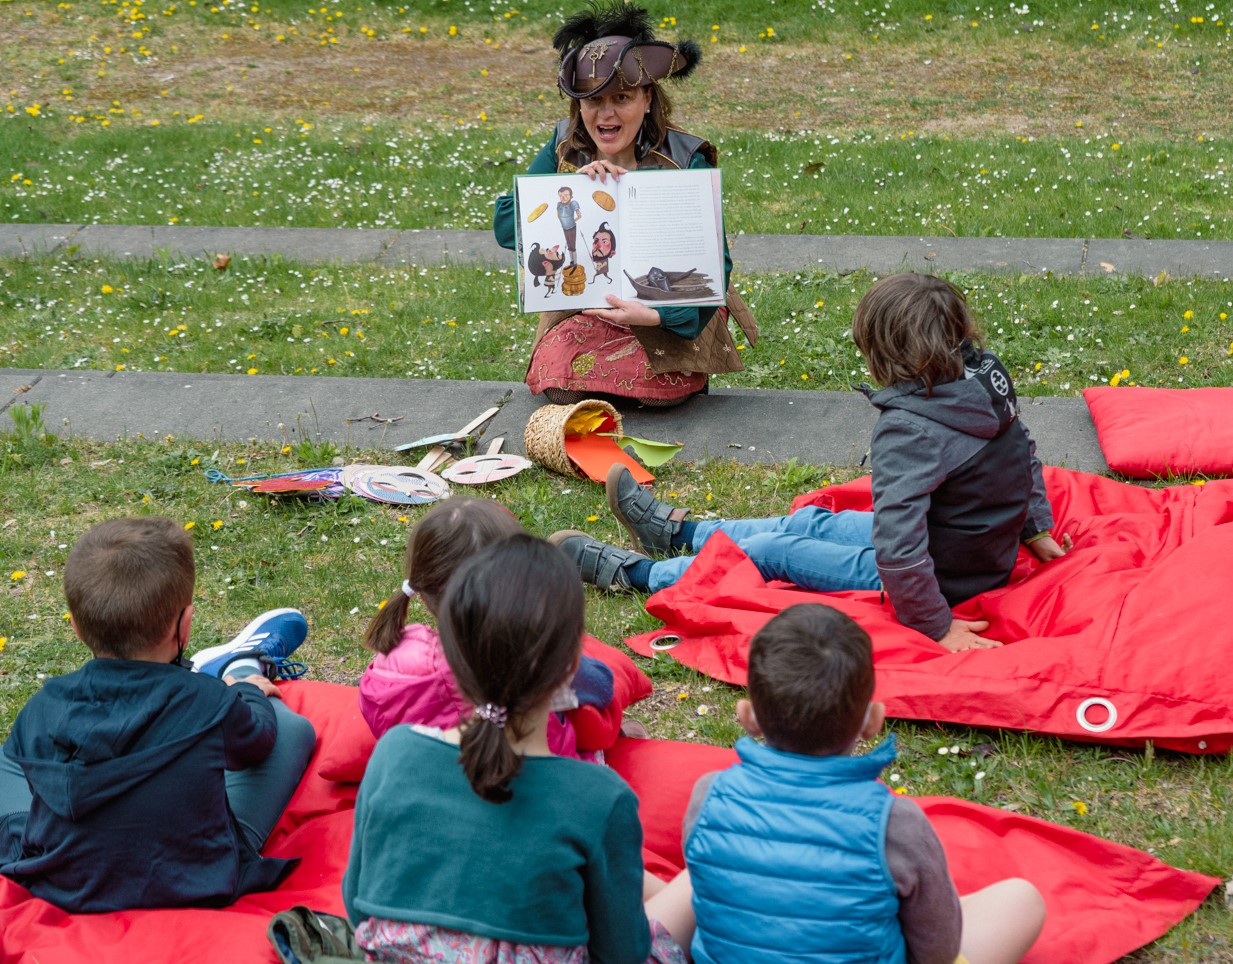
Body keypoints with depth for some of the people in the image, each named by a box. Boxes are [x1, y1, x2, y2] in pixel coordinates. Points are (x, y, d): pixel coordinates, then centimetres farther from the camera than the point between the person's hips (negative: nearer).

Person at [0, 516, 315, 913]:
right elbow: (255, 741, 0)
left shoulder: (41, 712, -19)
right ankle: (243, 671, 39)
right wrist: (250, 692, 23)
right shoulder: (213, 706, -25)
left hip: (56, 891, 2)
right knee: (293, 729, 7)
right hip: (197, 890, -2)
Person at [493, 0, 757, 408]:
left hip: (668, 315, -2)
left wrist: (657, 314, -37)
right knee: (558, 382, -24)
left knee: (663, 387, -29)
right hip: (582, 309, 2)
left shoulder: (685, 161, -14)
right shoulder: (565, 148, -3)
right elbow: (505, 225, -12)